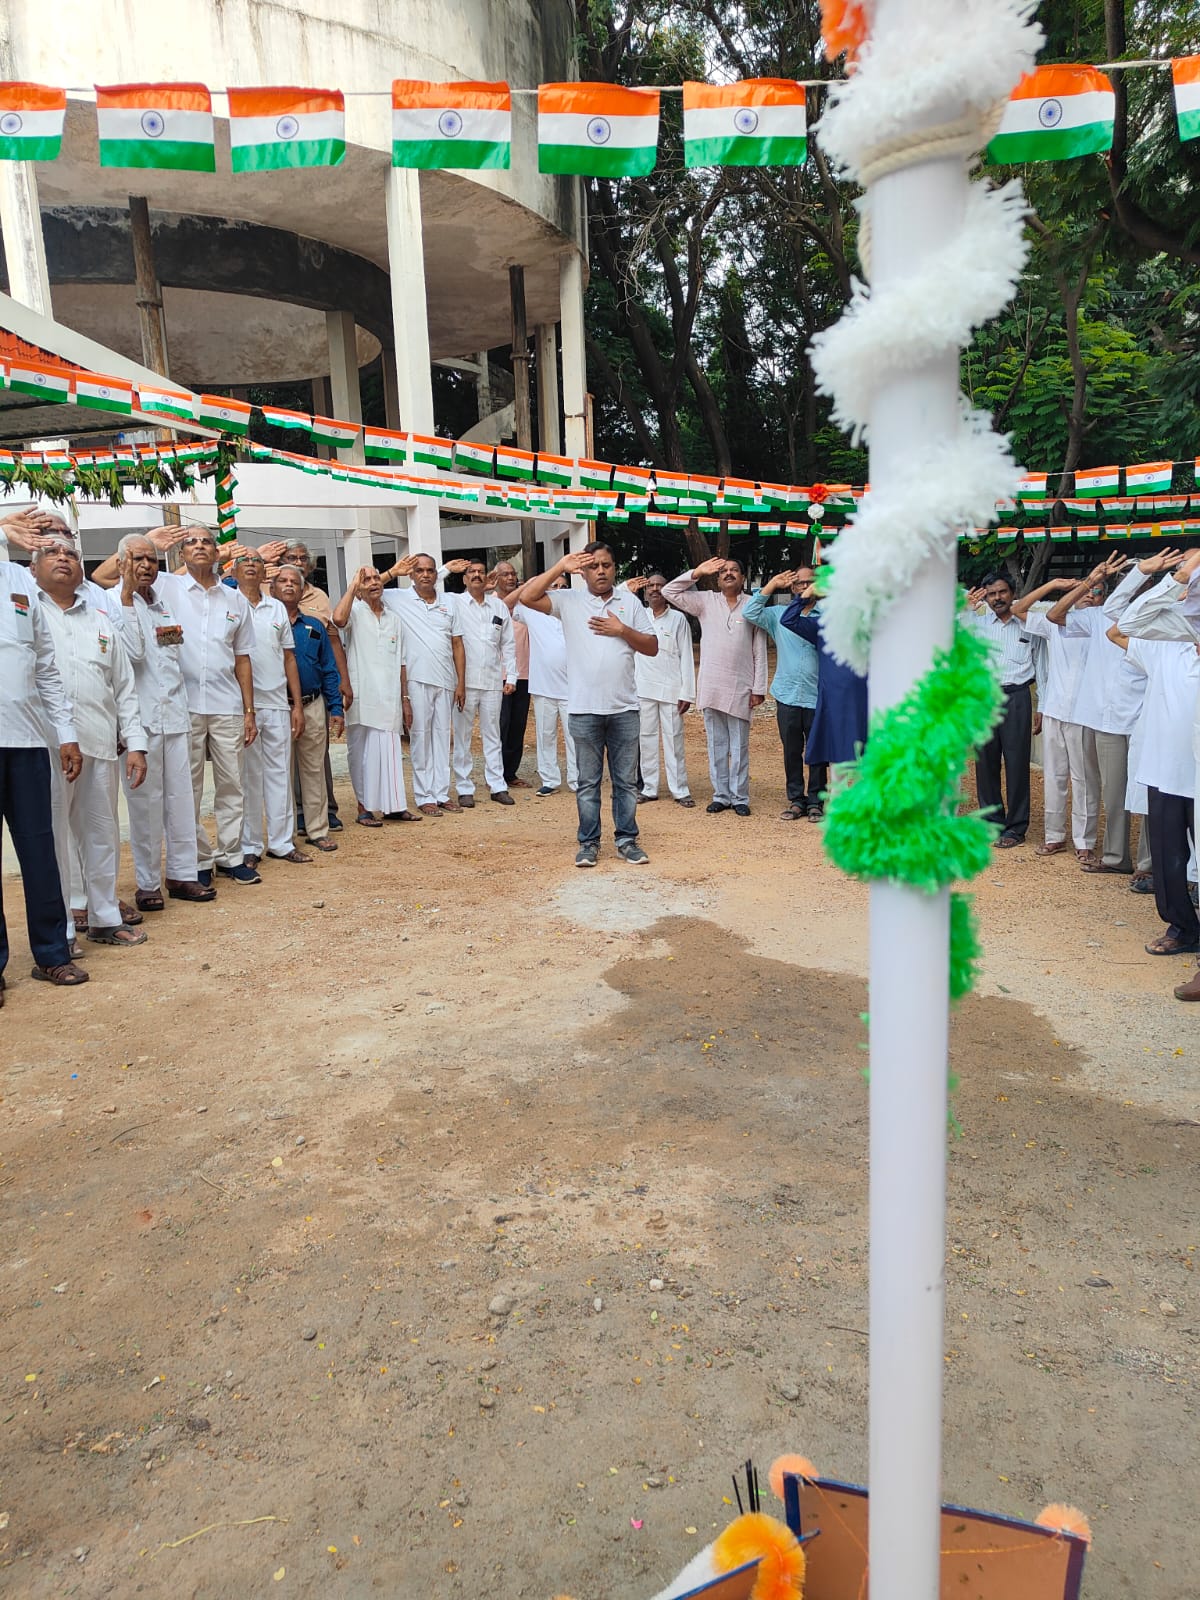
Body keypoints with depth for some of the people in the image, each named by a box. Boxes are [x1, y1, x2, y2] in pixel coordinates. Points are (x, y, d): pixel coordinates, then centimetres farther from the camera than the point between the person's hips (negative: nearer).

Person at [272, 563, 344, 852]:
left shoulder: (314, 627, 11)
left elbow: (329, 671, 11)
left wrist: (336, 709, 5)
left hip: (313, 707, 3)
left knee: (314, 770, 7)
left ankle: (318, 830, 16)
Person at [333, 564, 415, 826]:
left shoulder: (394, 620, 16)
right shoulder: (355, 611, 1)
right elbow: (338, 619, -24)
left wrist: (405, 699, 14)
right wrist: (353, 585, -12)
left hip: (389, 699, 4)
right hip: (361, 697, -4)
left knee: (390, 751, 5)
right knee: (361, 753, 2)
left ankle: (394, 805, 12)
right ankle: (364, 808, 8)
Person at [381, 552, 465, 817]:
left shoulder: (448, 604, 11)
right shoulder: (399, 599, 2)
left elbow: (457, 645, 11)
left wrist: (461, 683, 6)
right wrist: (392, 572, -7)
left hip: (445, 681, 4)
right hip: (417, 680, -3)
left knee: (442, 736, 8)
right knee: (420, 736, 0)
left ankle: (441, 793, 14)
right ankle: (424, 797, 5)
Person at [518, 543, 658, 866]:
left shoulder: (630, 602, 9)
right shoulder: (568, 601, 3)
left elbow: (652, 647, 7)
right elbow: (527, 597, -11)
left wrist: (621, 630, -7)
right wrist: (561, 567, -9)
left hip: (624, 708, 2)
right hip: (584, 709, -1)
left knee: (626, 780, 7)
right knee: (588, 781, 6)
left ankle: (627, 839, 17)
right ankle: (589, 842, 15)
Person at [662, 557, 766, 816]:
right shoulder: (706, 601, 6)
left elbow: (760, 652, 1)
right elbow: (669, 591, 2)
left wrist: (759, 688, -2)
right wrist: (697, 572, -5)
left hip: (740, 688, -2)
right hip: (711, 687, 2)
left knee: (739, 747, 4)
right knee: (716, 746, 9)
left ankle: (740, 797, 12)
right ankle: (721, 795, 18)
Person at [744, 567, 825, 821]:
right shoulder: (779, 615, 9)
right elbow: (750, 612, 1)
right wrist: (772, 585, -1)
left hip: (818, 696, -2)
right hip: (787, 695, 2)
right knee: (791, 751, 8)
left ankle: (816, 801, 13)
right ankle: (796, 800, 18)